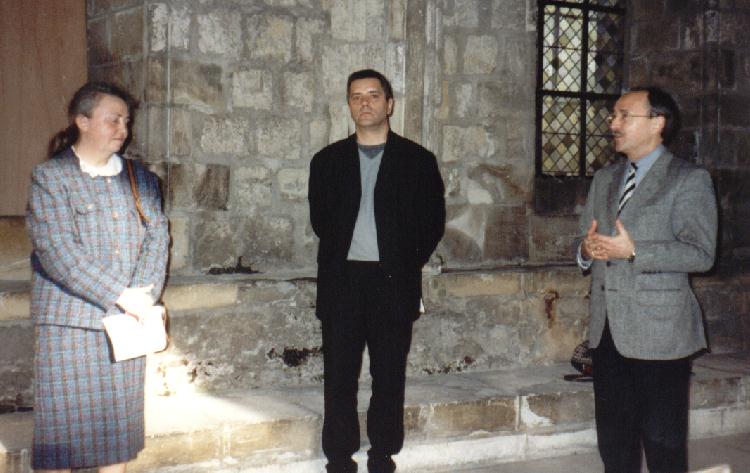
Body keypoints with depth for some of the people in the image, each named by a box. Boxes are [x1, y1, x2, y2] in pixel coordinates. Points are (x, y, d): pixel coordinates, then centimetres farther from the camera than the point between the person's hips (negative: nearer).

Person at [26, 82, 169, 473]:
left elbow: (156, 236, 4)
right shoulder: (50, 178, -3)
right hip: (70, 320, -4)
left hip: (129, 320, 4)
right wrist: (119, 296, -16)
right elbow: (59, 252, -13)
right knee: (63, 425, -2)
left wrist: (142, 294, -13)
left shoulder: (140, 179, 13)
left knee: (119, 420, 9)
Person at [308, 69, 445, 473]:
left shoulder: (417, 160, 5)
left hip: (394, 283, -1)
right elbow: (319, 219, 13)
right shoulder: (328, 160, 11)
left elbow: (432, 223, 5)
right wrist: (343, 255, 8)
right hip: (341, 282, 1)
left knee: (389, 376, 4)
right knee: (339, 376, 3)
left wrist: (407, 264, 3)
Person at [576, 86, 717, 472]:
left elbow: (701, 253, -13)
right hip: (608, 329, 6)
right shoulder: (604, 179, 17)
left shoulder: (689, 180, -5)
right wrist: (587, 249, -2)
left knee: (662, 440, -1)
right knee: (613, 436, 12)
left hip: (659, 331, -6)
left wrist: (634, 250, -21)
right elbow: (585, 239, 22)